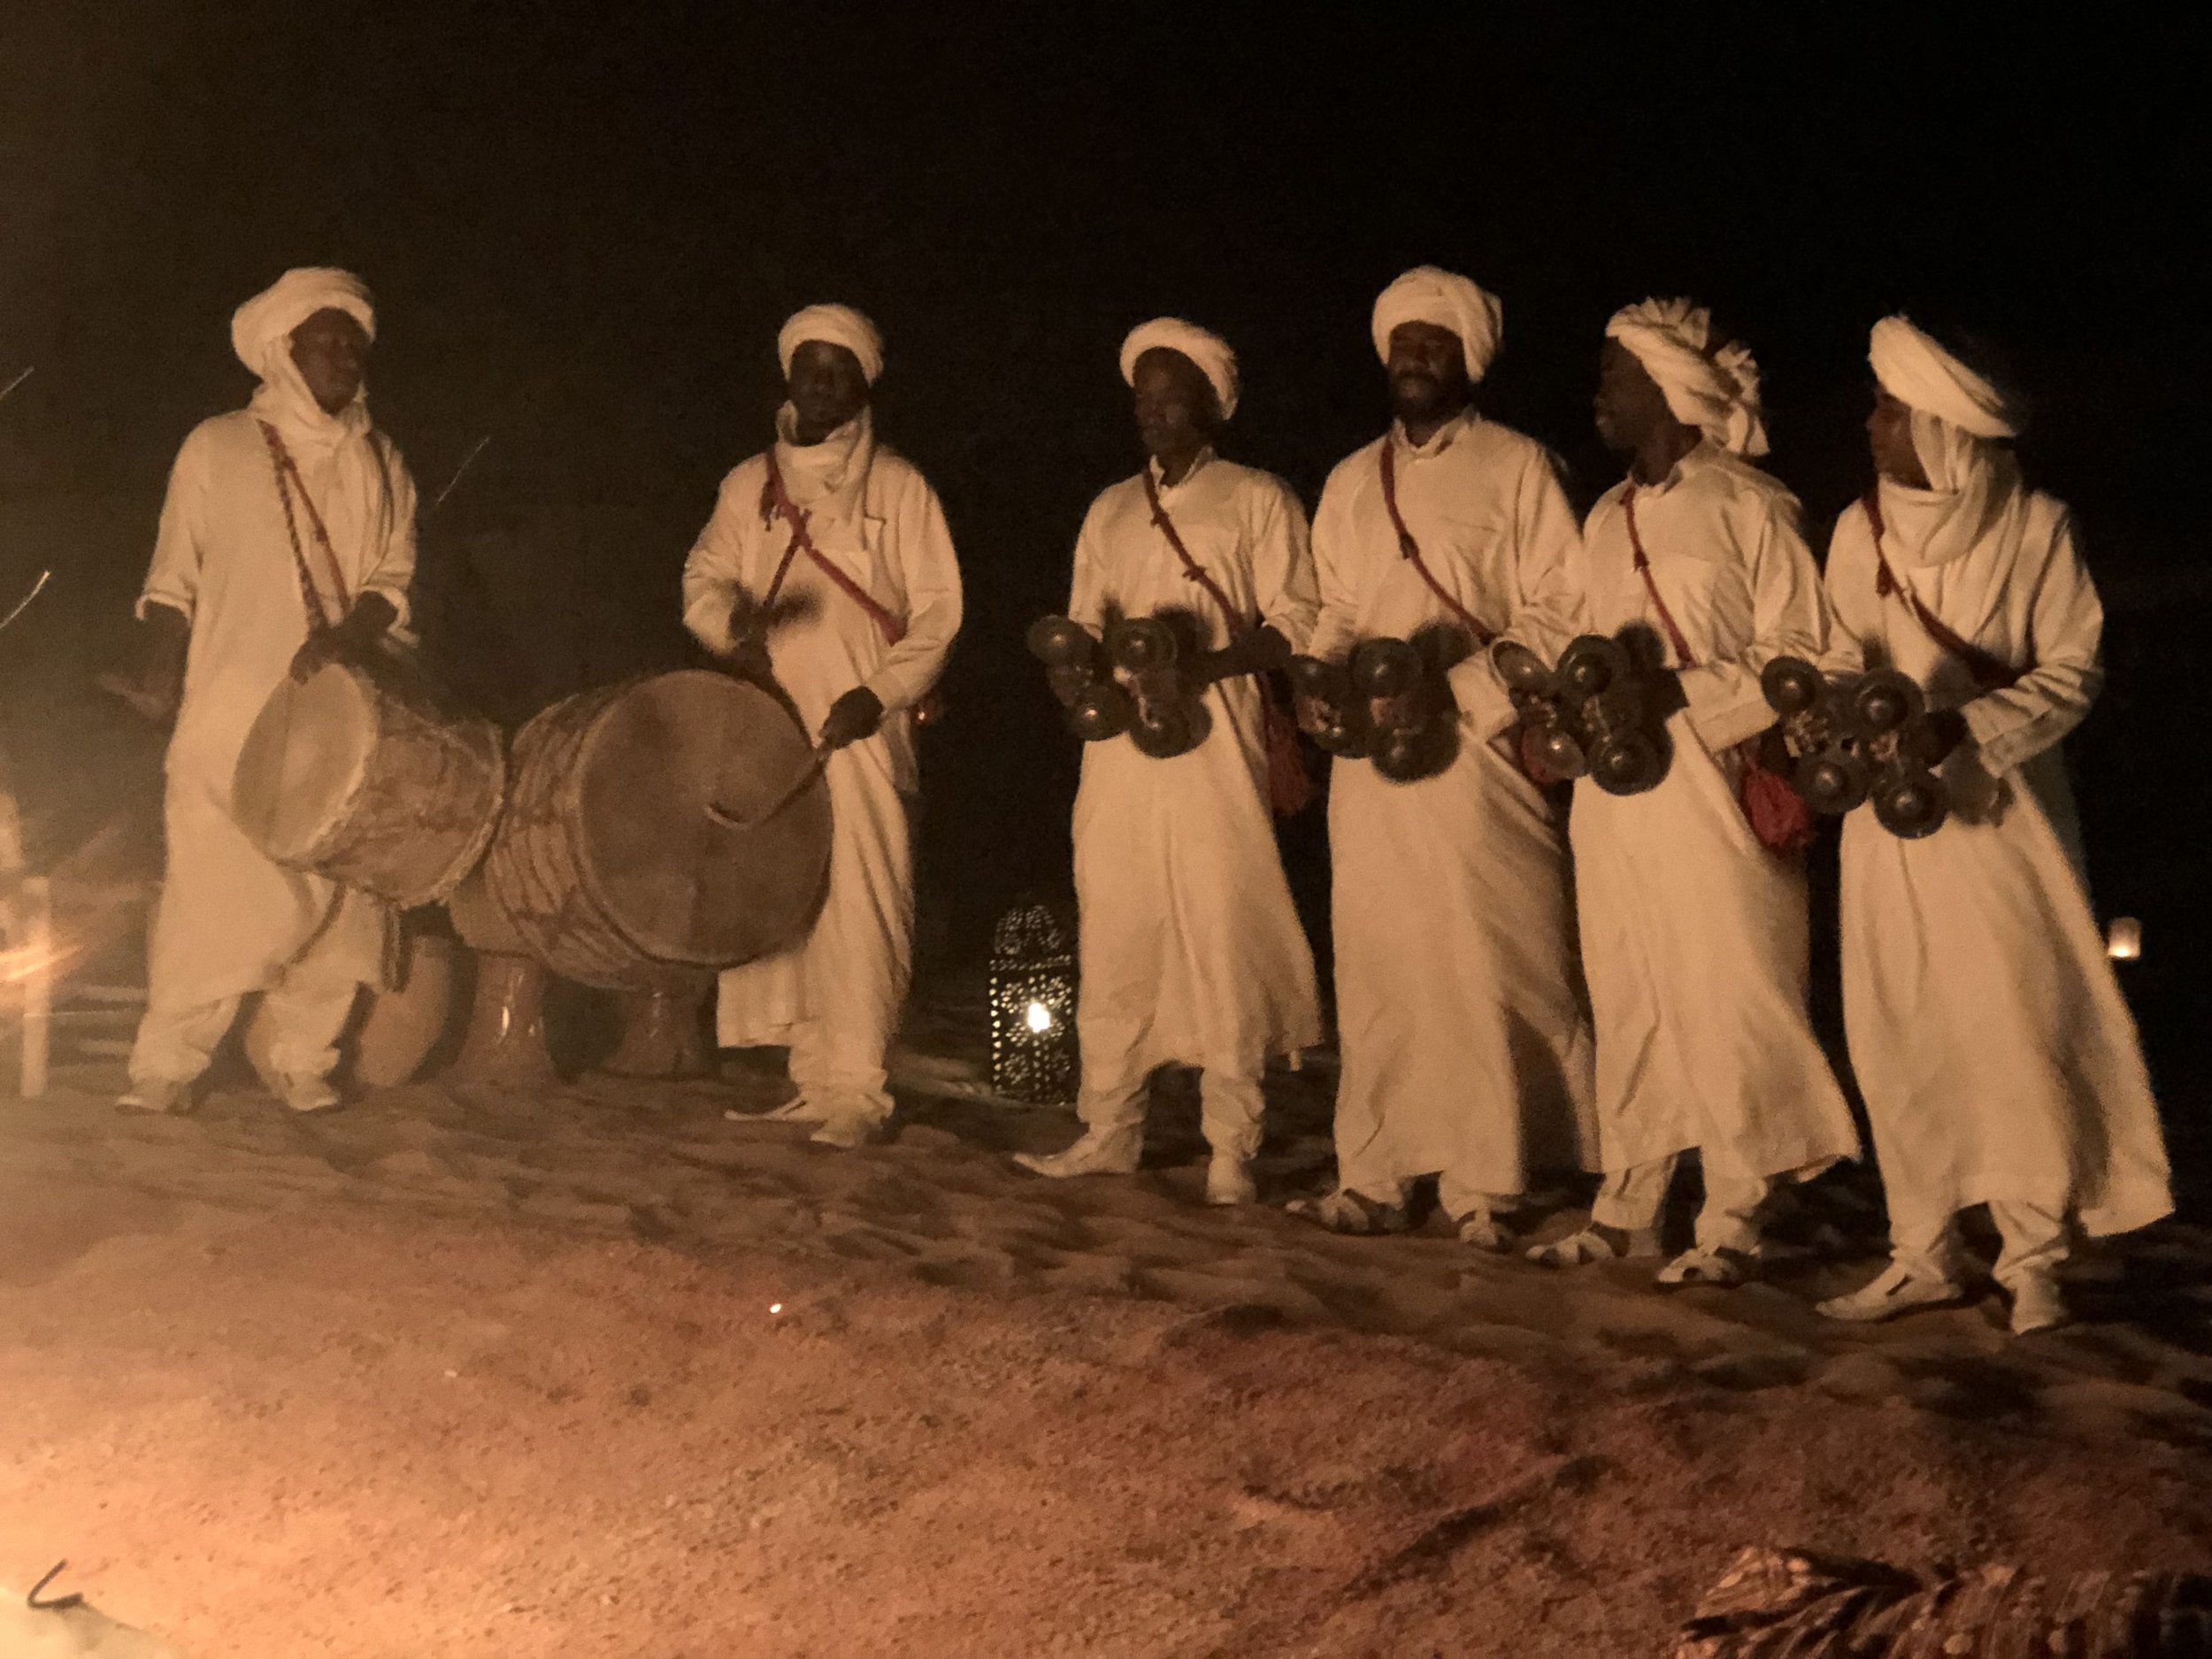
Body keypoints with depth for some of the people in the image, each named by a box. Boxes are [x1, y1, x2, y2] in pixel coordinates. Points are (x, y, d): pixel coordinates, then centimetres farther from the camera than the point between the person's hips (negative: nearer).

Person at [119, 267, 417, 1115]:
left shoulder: (380, 464, 14)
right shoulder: (218, 448, 5)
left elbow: (393, 583, 8)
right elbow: (174, 580, 6)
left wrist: (347, 635, -11)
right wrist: (161, 669, -8)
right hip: (231, 713, -3)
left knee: (334, 891, -2)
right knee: (213, 893, -9)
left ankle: (305, 1062, 6)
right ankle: (164, 1066, -2)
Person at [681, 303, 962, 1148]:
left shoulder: (898, 488, 5)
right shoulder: (748, 483, 16)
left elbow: (937, 611, 1)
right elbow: (701, 579, 11)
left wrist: (882, 693, -13)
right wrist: (732, 617, -13)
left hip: (861, 731, -4)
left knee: (860, 904, -10)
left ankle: (857, 1089, -8)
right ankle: (811, 1077, 11)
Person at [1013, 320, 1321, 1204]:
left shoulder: (1256, 499, 5)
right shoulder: (1110, 509, 21)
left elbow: (1294, 624, -2)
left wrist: (1208, 663, -17)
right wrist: (1076, 663, 0)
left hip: (1213, 742, -5)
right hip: (1119, 747, 5)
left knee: (1221, 938, -6)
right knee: (1113, 936, 4)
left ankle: (1232, 1147, -1)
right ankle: (1109, 1130, 13)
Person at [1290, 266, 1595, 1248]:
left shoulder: (1517, 468, 3)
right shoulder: (1351, 482, 18)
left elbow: (1558, 611, -3)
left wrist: (1458, 678, -15)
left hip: (1476, 751, -4)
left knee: (1484, 965, -5)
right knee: (1376, 964, 5)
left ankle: (1485, 1186, 1)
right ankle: (1374, 1177, 10)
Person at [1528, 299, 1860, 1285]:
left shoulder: (1747, 506, -3)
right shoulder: (1605, 519, 18)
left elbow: (1799, 651, -7)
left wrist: (1682, 688, -17)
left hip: (1714, 790, -6)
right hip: (1615, 791, 6)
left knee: (1725, 999, -4)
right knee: (1627, 1000, 9)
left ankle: (1730, 1224, 4)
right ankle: (1627, 1207, 16)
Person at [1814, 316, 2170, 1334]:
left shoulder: (2034, 526, -8)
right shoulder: (1859, 529, 3)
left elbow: (2072, 674, -6)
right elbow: (1843, 657, 6)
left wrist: (1958, 725, -20)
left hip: (1999, 807, -4)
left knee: (2016, 1026, -5)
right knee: (1895, 1032, 5)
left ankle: (2034, 1259, 7)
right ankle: (1922, 1252, 16)